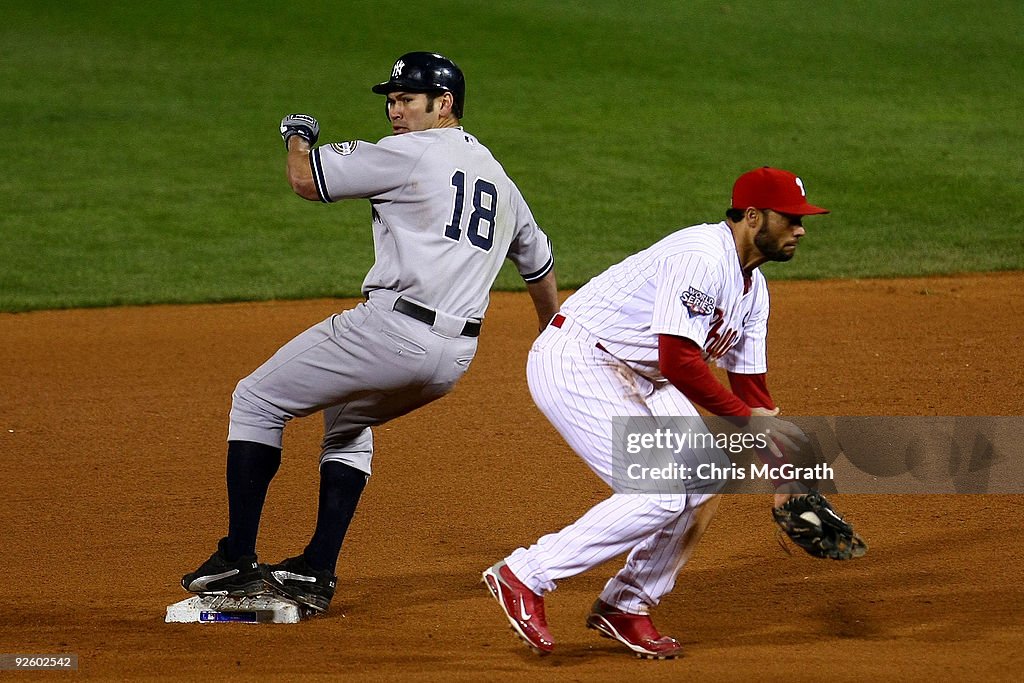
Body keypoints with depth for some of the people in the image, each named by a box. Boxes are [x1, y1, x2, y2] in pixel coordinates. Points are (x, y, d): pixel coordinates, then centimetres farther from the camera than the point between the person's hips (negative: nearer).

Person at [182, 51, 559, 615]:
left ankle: (238, 562, -1)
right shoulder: (499, 180, 21)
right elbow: (539, 265, 33)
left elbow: (305, 180, -4)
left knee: (257, 400, 6)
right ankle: (316, 573, 22)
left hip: (390, 330, -8)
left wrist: (297, 136, 19)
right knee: (348, 423, 32)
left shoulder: (408, 154, -4)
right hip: (453, 359, 8)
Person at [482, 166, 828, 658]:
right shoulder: (701, 258, -23)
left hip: (637, 378, 10)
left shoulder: (752, 287, 10)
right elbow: (678, 360, -31)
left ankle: (626, 608, 15)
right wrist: (746, 417, -24)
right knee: (660, 495, -17)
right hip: (574, 364, -10)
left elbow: (749, 382, 13)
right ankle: (523, 578, -8)